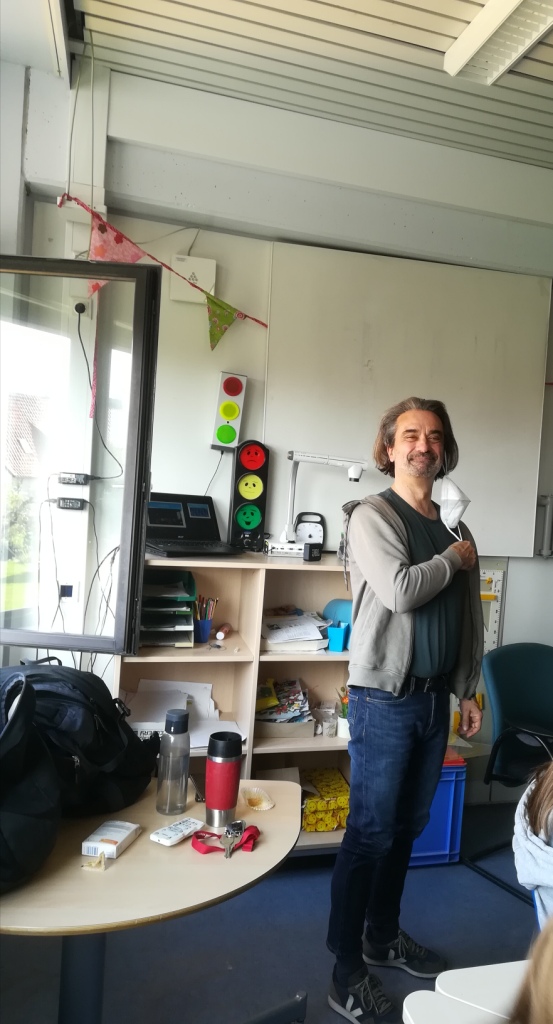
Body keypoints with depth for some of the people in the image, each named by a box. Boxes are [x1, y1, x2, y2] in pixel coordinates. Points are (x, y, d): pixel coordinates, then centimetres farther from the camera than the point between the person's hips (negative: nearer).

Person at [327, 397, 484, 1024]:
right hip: (385, 698, -6)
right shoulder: (372, 516, -8)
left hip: (434, 698, 6)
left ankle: (383, 938, 36)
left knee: (407, 827, 17)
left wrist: (468, 690, 14)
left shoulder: (452, 526, 12)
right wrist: (454, 559, -7)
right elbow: (400, 591, -22)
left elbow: (468, 617, 15)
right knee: (370, 833, 1)